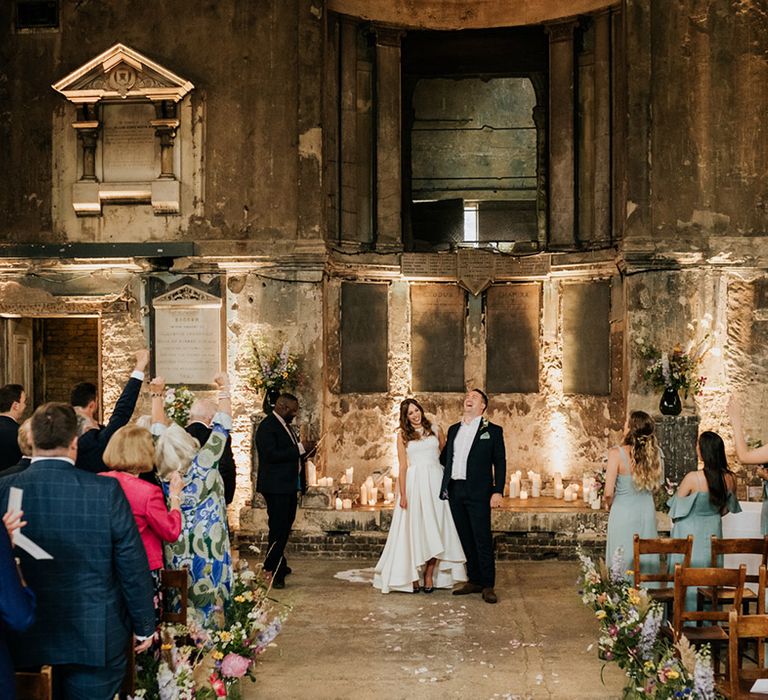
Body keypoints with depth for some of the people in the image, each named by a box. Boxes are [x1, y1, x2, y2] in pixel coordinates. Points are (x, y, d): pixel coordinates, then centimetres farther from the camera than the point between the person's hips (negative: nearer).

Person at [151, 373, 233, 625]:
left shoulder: (164, 474, -5)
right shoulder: (203, 465, -16)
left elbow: (159, 431, 7)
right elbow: (223, 426, -8)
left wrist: (157, 395, 15)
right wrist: (224, 388, 2)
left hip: (175, 552, 5)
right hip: (207, 547, -4)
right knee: (204, 609, 3)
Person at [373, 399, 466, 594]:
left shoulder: (435, 430, 9)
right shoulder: (403, 435, 5)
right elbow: (403, 466, 0)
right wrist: (402, 494, -7)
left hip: (436, 483, 2)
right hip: (415, 483, -1)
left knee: (435, 528, 0)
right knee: (415, 529, 1)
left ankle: (429, 575, 6)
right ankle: (412, 576, 6)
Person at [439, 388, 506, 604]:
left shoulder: (493, 430, 2)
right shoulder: (453, 429, 17)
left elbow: (500, 463, -1)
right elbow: (444, 457, 24)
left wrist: (498, 491, -10)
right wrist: (442, 484, 14)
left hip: (478, 491, -5)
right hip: (455, 490, 5)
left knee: (482, 538, -6)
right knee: (465, 538, 9)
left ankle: (488, 585, 0)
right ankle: (474, 581, 17)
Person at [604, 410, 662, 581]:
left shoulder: (617, 453, -20)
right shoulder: (654, 452, -8)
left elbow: (609, 493, -17)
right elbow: (657, 485, 6)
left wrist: (610, 505, 2)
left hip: (623, 513, -4)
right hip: (647, 511, 4)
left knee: (623, 561, 8)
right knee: (645, 558, 16)